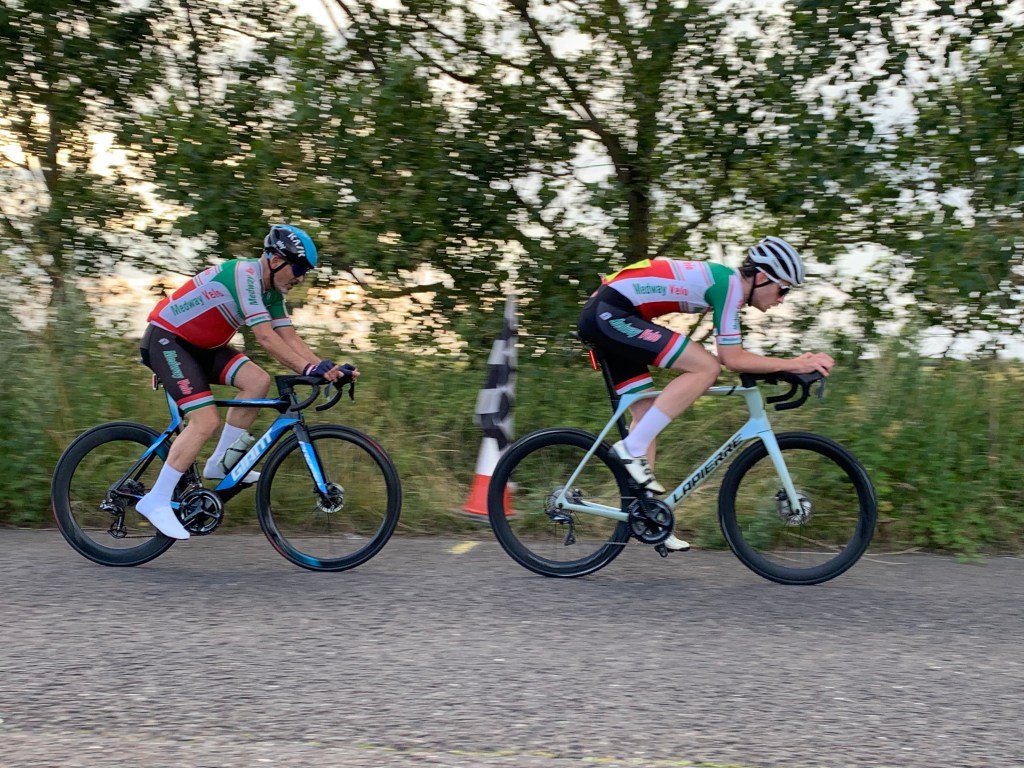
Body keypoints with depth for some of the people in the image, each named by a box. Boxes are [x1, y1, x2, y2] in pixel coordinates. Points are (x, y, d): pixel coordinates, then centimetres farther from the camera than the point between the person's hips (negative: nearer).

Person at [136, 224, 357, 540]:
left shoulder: (272, 291, 4)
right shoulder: (244, 274, -25)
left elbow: (290, 338, -1)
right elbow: (265, 337, -32)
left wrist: (327, 367, -15)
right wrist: (309, 369, -36)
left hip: (201, 345, 9)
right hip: (166, 339, -9)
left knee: (258, 381, -10)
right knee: (206, 420, -20)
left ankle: (221, 463, 2)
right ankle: (156, 501, -12)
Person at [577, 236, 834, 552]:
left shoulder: (724, 282, 16)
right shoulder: (730, 282, -12)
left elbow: (729, 355, 18)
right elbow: (733, 359, -16)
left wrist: (793, 363, 13)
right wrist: (795, 364, -11)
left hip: (602, 317, 10)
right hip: (609, 314, -10)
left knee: (646, 413, 12)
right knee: (706, 368, -16)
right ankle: (633, 448, -12)